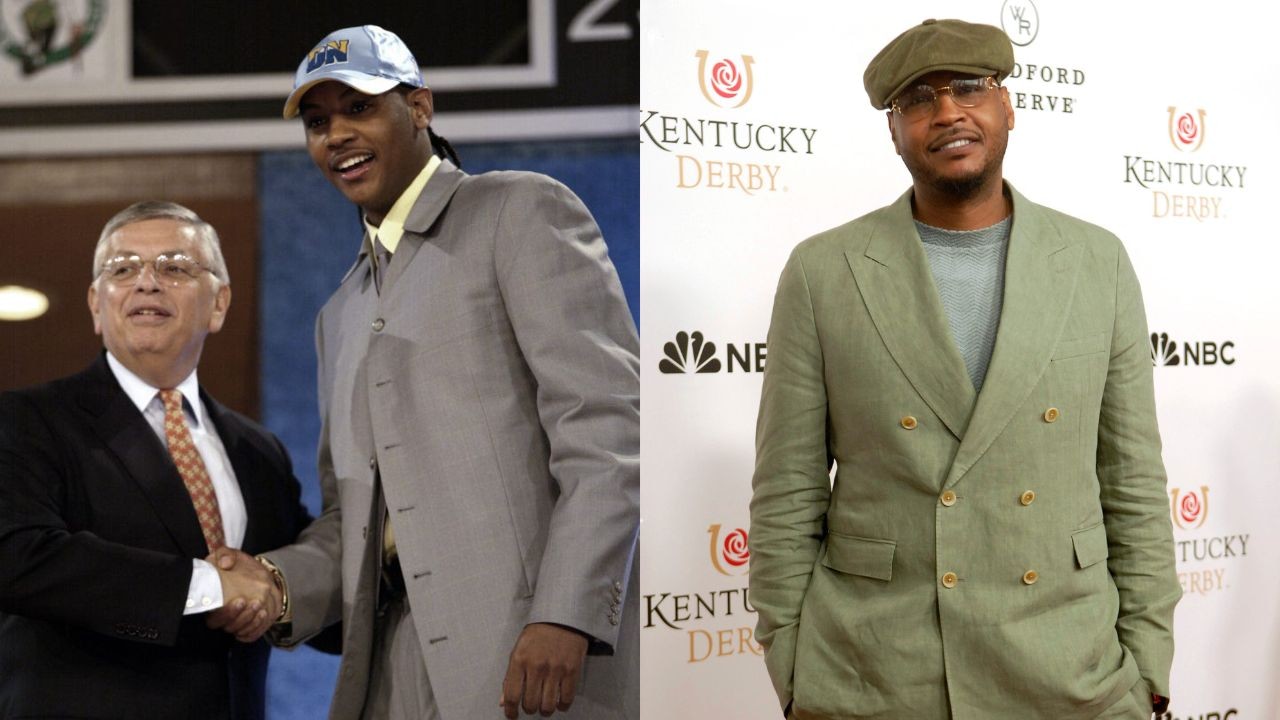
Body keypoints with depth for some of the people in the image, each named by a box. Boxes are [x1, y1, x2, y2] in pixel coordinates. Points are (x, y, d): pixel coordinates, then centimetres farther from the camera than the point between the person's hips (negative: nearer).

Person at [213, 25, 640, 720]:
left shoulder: (523, 212, 2)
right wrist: (276, 586, 1)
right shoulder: (342, 316, 24)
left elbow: (606, 426, -10)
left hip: (535, 645, -6)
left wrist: (566, 616, -20)